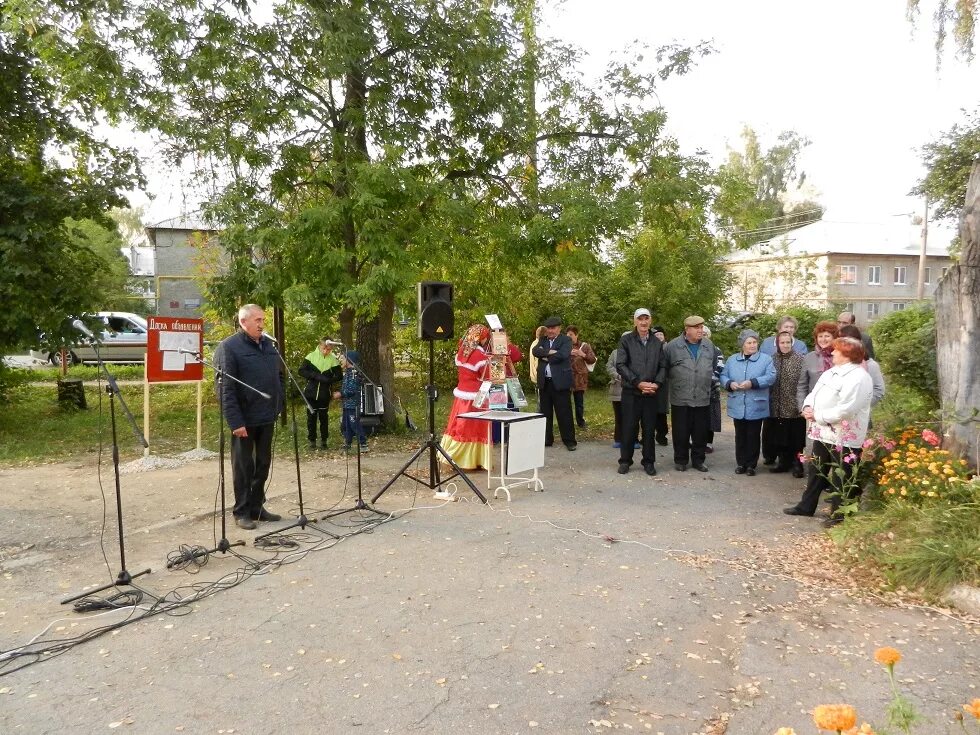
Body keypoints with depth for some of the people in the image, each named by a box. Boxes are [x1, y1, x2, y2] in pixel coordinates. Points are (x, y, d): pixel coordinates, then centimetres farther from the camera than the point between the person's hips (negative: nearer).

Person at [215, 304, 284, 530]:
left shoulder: (269, 345, 11)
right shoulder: (229, 347, -10)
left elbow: (279, 378, 18)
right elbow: (226, 388, -15)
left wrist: (278, 407, 10)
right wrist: (235, 421, -20)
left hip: (267, 418, 6)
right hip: (244, 420, -6)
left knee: (263, 465, 14)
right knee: (243, 467, 5)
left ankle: (257, 507, 27)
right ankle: (242, 511, 17)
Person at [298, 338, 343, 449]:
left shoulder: (333, 360, -1)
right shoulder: (311, 356, -2)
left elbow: (339, 376, -2)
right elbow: (301, 371, -4)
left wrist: (327, 379, -19)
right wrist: (314, 375, -17)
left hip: (324, 395, 0)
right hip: (311, 393, 0)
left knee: (324, 418, 7)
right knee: (311, 417, 6)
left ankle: (324, 440, 18)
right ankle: (312, 440, 17)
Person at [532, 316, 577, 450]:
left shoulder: (566, 340, 0)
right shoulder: (543, 340, 16)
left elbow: (562, 355, -18)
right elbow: (535, 351, -3)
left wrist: (546, 357, -8)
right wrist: (549, 352, -17)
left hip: (560, 382, -5)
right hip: (544, 382, 5)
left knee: (564, 413, -3)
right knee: (545, 412, 11)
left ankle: (569, 441, 4)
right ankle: (546, 439, 20)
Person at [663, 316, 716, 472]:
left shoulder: (709, 346, 8)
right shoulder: (673, 346, -4)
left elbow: (714, 368, 19)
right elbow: (664, 368, 2)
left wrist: (708, 383, 16)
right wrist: (673, 383, 5)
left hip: (703, 399, 3)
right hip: (680, 399, -3)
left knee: (701, 432, 8)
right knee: (681, 432, 4)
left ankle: (698, 460, 21)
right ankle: (680, 460, 18)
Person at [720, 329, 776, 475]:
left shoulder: (766, 359, 0)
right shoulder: (732, 360, 10)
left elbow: (771, 377, -11)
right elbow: (723, 376, 10)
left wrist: (753, 383, -22)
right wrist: (730, 383, -12)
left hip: (756, 407, -3)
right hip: (738, 407, 3)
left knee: (753, 437, 5)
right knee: (740, 436, 10)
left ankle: (751, 465, 14)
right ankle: (741, 463, 20)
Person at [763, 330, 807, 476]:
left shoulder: (800, 359, -5)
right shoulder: (772, 359, 7)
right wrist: (767, 401, 6)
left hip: (793, 406, -4)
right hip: (776, 406, 4)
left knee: (795, 437, 3)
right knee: (779, 437, 10)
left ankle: (797, 464, 14)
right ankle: (783, 462, 22)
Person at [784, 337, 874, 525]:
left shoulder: (858, 378, -18)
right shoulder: (830, 372, 13)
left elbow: (845, 409, -26)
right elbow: (814, 393, 17)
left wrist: (817, 415, -17)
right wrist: (808, 407, -5)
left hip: (844, 437, -9)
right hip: (823, 432, 9)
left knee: (841, 477, 4)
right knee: (816, 470, 18)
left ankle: (838, 514, 16)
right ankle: (806, 506, 30)